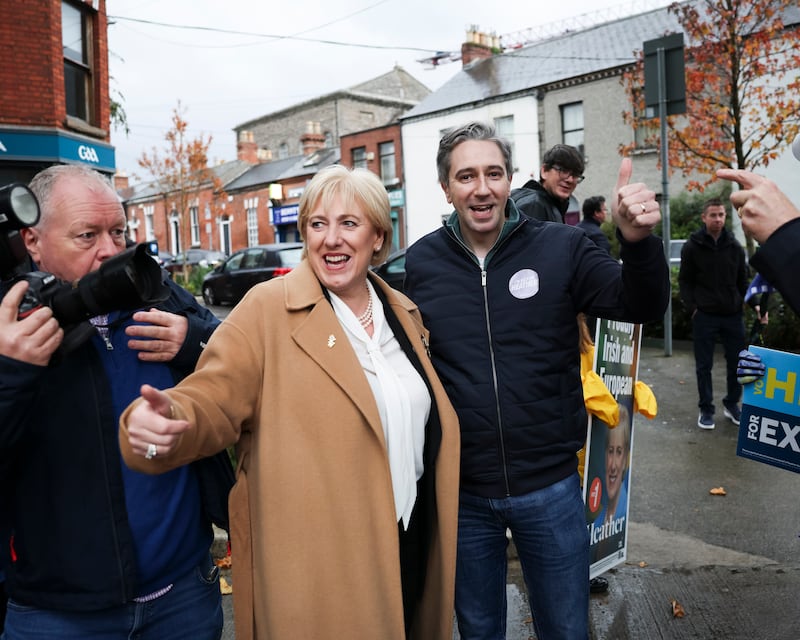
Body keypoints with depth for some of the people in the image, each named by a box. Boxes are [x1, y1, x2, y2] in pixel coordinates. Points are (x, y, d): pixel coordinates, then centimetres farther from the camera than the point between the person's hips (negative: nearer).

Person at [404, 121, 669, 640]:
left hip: (551, 486, 0)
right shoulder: (422, 261, -4)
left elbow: (641, 307, -9)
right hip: (460, 491, 1)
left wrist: (638, 241, -29)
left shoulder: (560, 247, -8)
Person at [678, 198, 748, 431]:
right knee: (704, 365, 4)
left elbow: (742, 280, 14)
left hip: (733, 315, 3)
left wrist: (746, 304, 2)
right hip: (704, 316, -3)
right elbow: (685, 281, 0)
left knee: (737, 363, 9)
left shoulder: (734, 247, 6)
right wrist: (692, 308, -8)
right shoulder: (692, 247, -2)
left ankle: (732, 404, 28)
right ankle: (706, 409, 16)